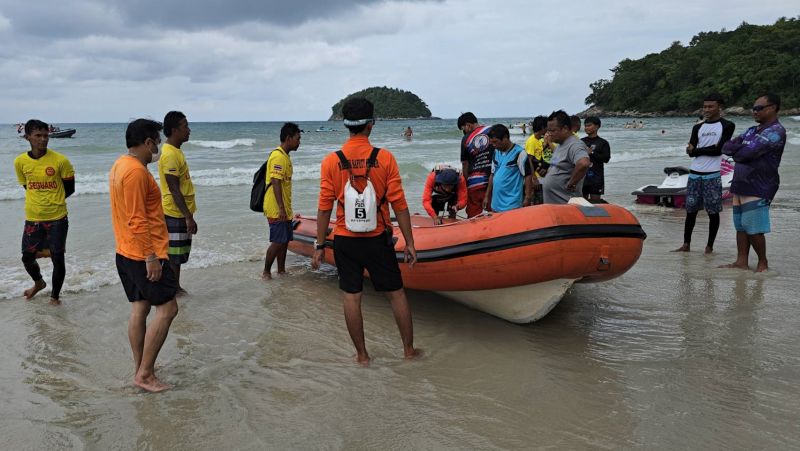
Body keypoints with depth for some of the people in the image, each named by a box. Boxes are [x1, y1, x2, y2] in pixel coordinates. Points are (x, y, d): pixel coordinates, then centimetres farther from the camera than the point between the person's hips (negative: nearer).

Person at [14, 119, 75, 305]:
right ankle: (39, 282, 43)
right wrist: (40, 202, 6)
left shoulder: (60, 160, -12)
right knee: (27, 257, 13)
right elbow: (26, 187, 13)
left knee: (57, 258, 0)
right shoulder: (20, 162, -2)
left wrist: (52, 202, 2)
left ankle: (55, 295, 21)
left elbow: (69, 189, -1)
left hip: (57, 218, -3)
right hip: (32, 218, 3)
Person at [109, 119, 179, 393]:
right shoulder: (137, 171, -20)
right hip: (145, 254, -10)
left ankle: (140, 368, 21)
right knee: (167, 309, -4)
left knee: (139, 308, 14)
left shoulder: (121, 165, 12)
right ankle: (144, 374, 0)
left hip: (127, 253, 10)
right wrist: (151, 257, -22)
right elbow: (137, 220, -24)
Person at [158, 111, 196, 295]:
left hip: (180, 213, 10)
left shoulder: (175, 151, 11)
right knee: (173, 256, 0)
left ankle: (176, 287, 27)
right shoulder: (170, 154, -19)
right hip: (175, 214, -10)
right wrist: (189, 217, -22)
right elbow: (174, 190, -22)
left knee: (178, 255, 17)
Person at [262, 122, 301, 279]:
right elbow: (276, 183, -23)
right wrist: (281, 208, -26)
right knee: (278, 242, -6)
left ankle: (281, 270, 22)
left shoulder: (284, 156, 15)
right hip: (277, 210, -10)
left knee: (285, 240, 13)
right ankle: (266, 272, 6)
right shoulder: (278, 157, -17)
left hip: (284, 209, 10)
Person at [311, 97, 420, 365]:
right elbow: (399, 205, -9)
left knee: (352, 297, 10)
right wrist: (409, 243, -1)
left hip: (345, 241, 1)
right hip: (378, 240, 0)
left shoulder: (331, 161, -6)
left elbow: (324, 209, -5)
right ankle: (409, 349, 24)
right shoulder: (385, 158, -9)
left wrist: (319, 246, 3)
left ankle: (362, 355, 20)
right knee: (396, 293, 13)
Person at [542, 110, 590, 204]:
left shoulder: (575, 145, -16)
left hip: (566, 204, -10)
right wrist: (549, 171, 13)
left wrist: (571, 183, -24)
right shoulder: (560, 145, 16)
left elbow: (583, 163, -35)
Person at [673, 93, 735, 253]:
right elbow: (690, 151, 0)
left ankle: (710, 245, 10)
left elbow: (719, 149, -11)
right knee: (691, 210, 6)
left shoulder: (727, 126, 0)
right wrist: (709, 149, -13)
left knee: (713, 212, 1)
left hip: (712, 175, -4)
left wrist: (697, 150, -6)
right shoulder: (698, 127, 12)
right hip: (694, 174, 4)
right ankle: (686, 244, 12)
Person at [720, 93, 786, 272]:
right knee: (740, 226, 10)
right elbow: (726, 147, 8)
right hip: (741, 185, 8)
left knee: (753, 229, -4)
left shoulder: (776, 131, -12)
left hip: (758, 188, -8)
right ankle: (742, 261, 16)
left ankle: (763, 263, 12)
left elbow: (746, 153, -22)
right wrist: (742, 148, -11)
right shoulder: (752, 131, 16)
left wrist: (736, 151, -1)